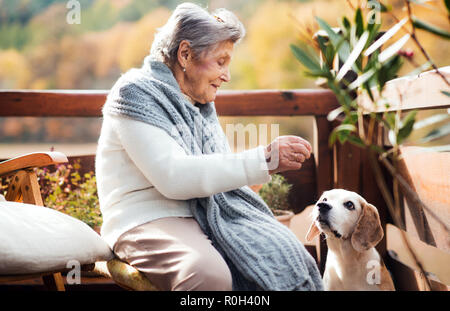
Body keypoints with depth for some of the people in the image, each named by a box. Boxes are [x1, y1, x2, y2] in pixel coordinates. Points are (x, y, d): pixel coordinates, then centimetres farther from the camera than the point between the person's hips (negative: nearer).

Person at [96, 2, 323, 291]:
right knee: (209, 274, -36)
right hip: (147, 221, -6)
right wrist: (264, 159, -22)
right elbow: (173, 177, -20)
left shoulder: (202, 105, 18)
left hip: (205, 217, 7)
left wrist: (272, 160, 1)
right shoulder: (135, 93, -7)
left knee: (287, 258, -17)